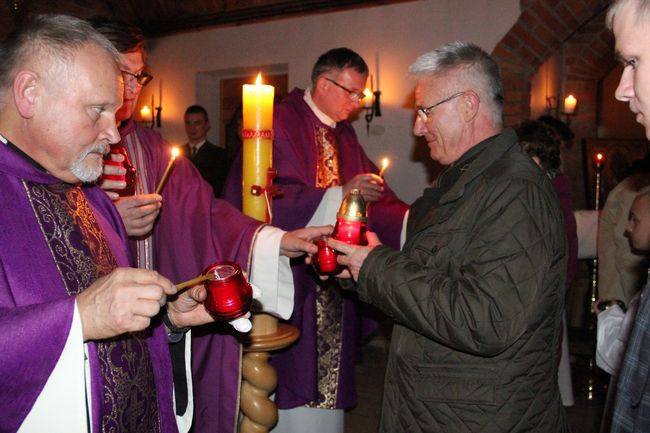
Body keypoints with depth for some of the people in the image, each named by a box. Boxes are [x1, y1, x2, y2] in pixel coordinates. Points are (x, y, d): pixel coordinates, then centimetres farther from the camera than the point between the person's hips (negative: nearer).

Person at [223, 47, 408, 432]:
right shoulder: (281, 124, -10)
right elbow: (272, 196, -21)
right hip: (288, 274, -7)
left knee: (326, 374, 13)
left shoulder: (344, 135, 14)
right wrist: (339, 196, -28)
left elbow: (371, 194, 9)